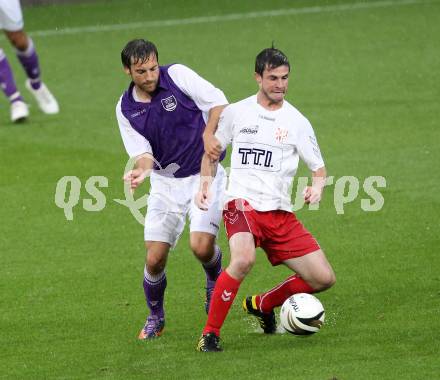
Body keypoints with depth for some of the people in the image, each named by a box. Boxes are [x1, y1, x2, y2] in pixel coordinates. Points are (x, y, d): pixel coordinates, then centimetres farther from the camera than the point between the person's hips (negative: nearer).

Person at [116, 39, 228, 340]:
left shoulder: (177, 75, -11)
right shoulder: (126, 109, -3)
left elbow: (218, 102, -10)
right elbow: (142, 152, -6)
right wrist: (142, 169, -28)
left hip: (204, 174, -3)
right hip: (165, 182, 3)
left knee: (202, 246, -21)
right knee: (155, 259, -4)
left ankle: (215, 279, 15)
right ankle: (155, 318, 22)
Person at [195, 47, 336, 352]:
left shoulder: (296, 121, 6)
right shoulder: (236, 112, 6)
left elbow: (319, 168, 10)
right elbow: (212, 152, 19)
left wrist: (317, 186, -12)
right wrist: (205, 183, 2)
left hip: (281, 213, 3)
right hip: (242, 203, -3)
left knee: (324, 278, -3)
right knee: (244, 258, -35)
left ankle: (262, 304, 22)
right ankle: (210, 333, -23)